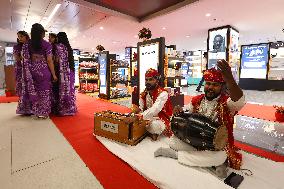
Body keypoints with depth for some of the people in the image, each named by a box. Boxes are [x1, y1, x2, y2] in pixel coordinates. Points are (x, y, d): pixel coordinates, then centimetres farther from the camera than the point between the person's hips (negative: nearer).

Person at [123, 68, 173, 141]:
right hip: (148, 118, 6)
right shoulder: (144, 93, 2)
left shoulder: (163, 93, -20)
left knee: (154, 125, -37)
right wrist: (137, 109, -29)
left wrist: (136, 117, -46)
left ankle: (154, 133, -4)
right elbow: (140, 107, -3)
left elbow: (154, 110, -35)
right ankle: (149, 133, -2)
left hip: (161, 120, -6)